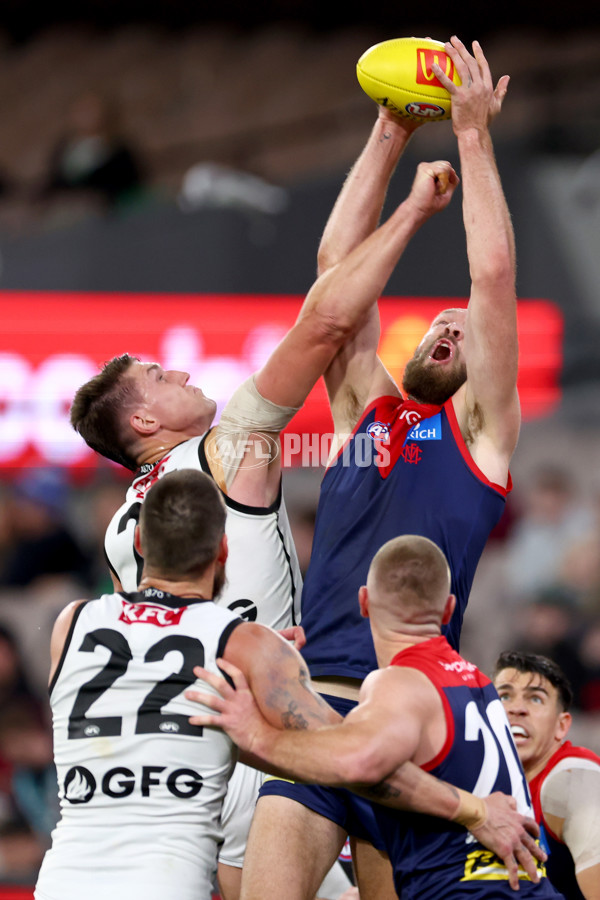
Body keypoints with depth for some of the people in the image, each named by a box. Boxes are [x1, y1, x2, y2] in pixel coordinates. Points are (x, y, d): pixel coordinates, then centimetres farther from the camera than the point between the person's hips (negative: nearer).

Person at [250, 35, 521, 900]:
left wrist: (473, 135, 3)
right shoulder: (363, 410, 19)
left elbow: (495, 276, 2)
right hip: (314, 698, 2)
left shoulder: (479, 429, 11)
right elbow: (339, 268, 15)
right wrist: (390, 135, 12)